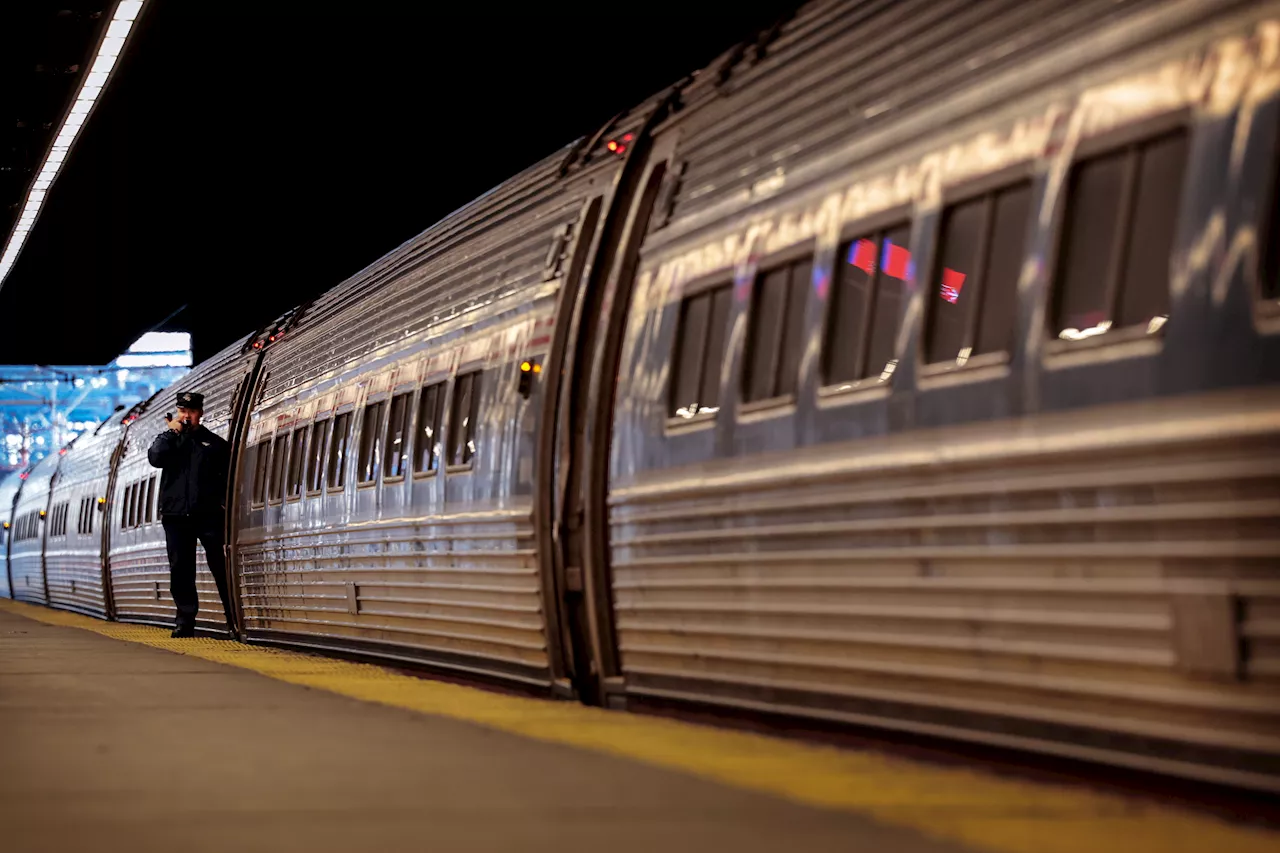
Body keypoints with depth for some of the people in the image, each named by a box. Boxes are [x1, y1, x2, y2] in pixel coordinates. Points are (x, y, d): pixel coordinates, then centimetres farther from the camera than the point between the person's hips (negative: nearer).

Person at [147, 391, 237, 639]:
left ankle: (234, 620, -5)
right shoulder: (168, 439, 15)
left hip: (208, 514, -2)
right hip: (176, 515, 2)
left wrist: (224, 502, -6)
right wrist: (172, 432, -4)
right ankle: (185, 620, 7)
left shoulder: (215, 443, 10)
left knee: (220, 567, -7)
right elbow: (155, 458, -6)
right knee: (180, 569, 2)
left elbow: (228, 477, 6)